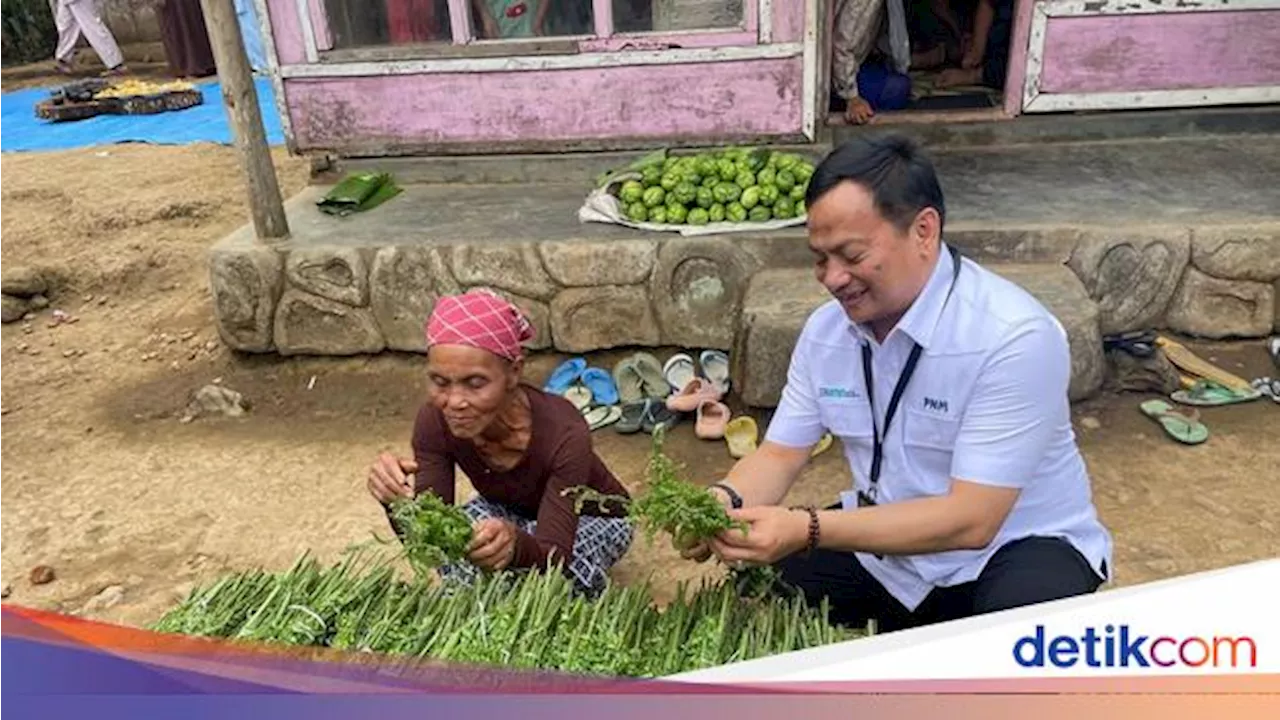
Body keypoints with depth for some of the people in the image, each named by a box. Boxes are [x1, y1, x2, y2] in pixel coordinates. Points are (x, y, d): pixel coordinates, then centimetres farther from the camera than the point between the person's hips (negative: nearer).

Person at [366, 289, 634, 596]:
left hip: (592, 517, -2)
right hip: (508, 510, 3)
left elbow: (554, 558, -41)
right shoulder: (435, 421, -27)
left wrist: (517, 544, -65)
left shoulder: (563, 433, -39)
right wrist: (398, 503, -49)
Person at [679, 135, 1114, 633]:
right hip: (887, 544, 6)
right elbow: (779, 455, -2)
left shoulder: (1015, 337, -26)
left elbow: (970, 521, -29)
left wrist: (808, 530, -38)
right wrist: (725, 502, -25)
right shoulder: (825, 329, -6)